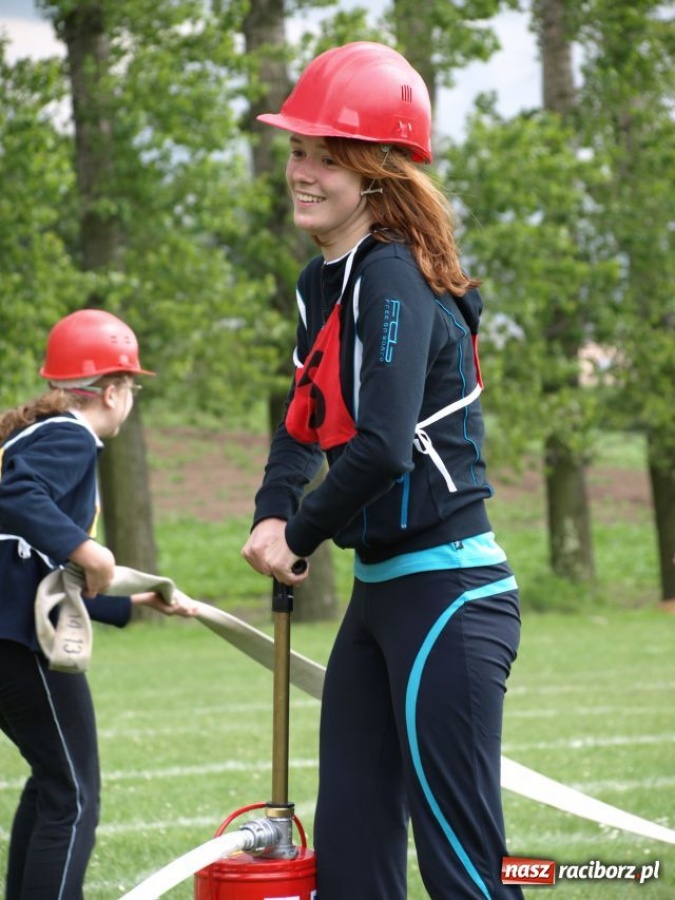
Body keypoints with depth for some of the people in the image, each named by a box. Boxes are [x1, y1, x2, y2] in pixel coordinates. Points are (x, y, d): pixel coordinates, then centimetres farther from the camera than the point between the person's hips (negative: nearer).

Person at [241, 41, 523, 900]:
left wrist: (299, 538, -10)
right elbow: (306, 420, 20)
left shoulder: (392, 280, -16)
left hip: (445, 593, -10)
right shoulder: (323, 283, 11)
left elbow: (383, 447, -26)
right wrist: (271, 515, 0)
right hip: (379, 592, 10)